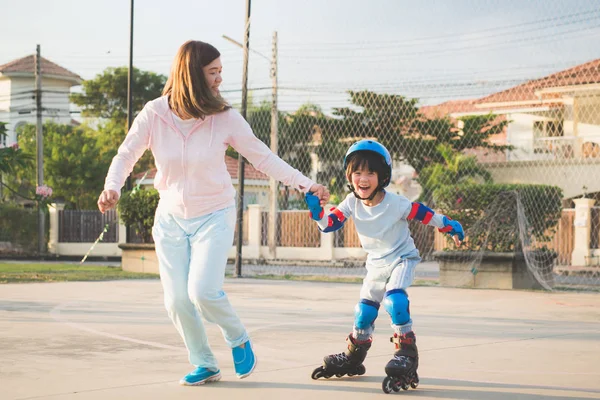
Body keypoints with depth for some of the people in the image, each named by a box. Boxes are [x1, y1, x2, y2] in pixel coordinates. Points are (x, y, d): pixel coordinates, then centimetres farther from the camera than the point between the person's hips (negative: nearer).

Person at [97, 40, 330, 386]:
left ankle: (239, 339, 10)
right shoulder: (154, 114, -11)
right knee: (177, 301, 1)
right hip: (171, 218, 2)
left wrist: (305, 183, -13)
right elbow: (126, 155, -4)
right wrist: (113, 187, -24)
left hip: (214, 217, -2)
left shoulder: (225, 117, -12)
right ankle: (205, 365, 23)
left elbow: (263, 158, -6)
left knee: (203, 291, -20)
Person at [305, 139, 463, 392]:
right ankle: (353, 357, 30)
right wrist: (315, 208, -32)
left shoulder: (396, 204, -26)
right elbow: (328, 224, -14)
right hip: (376, 264, 5)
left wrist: (451, 227, -9)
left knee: (394, 300, -28)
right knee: (364, 311, 10)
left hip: (402, 259, -5)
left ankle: (407, 354, -18)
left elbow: (426, 215, -17)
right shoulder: (352, 203, -13)